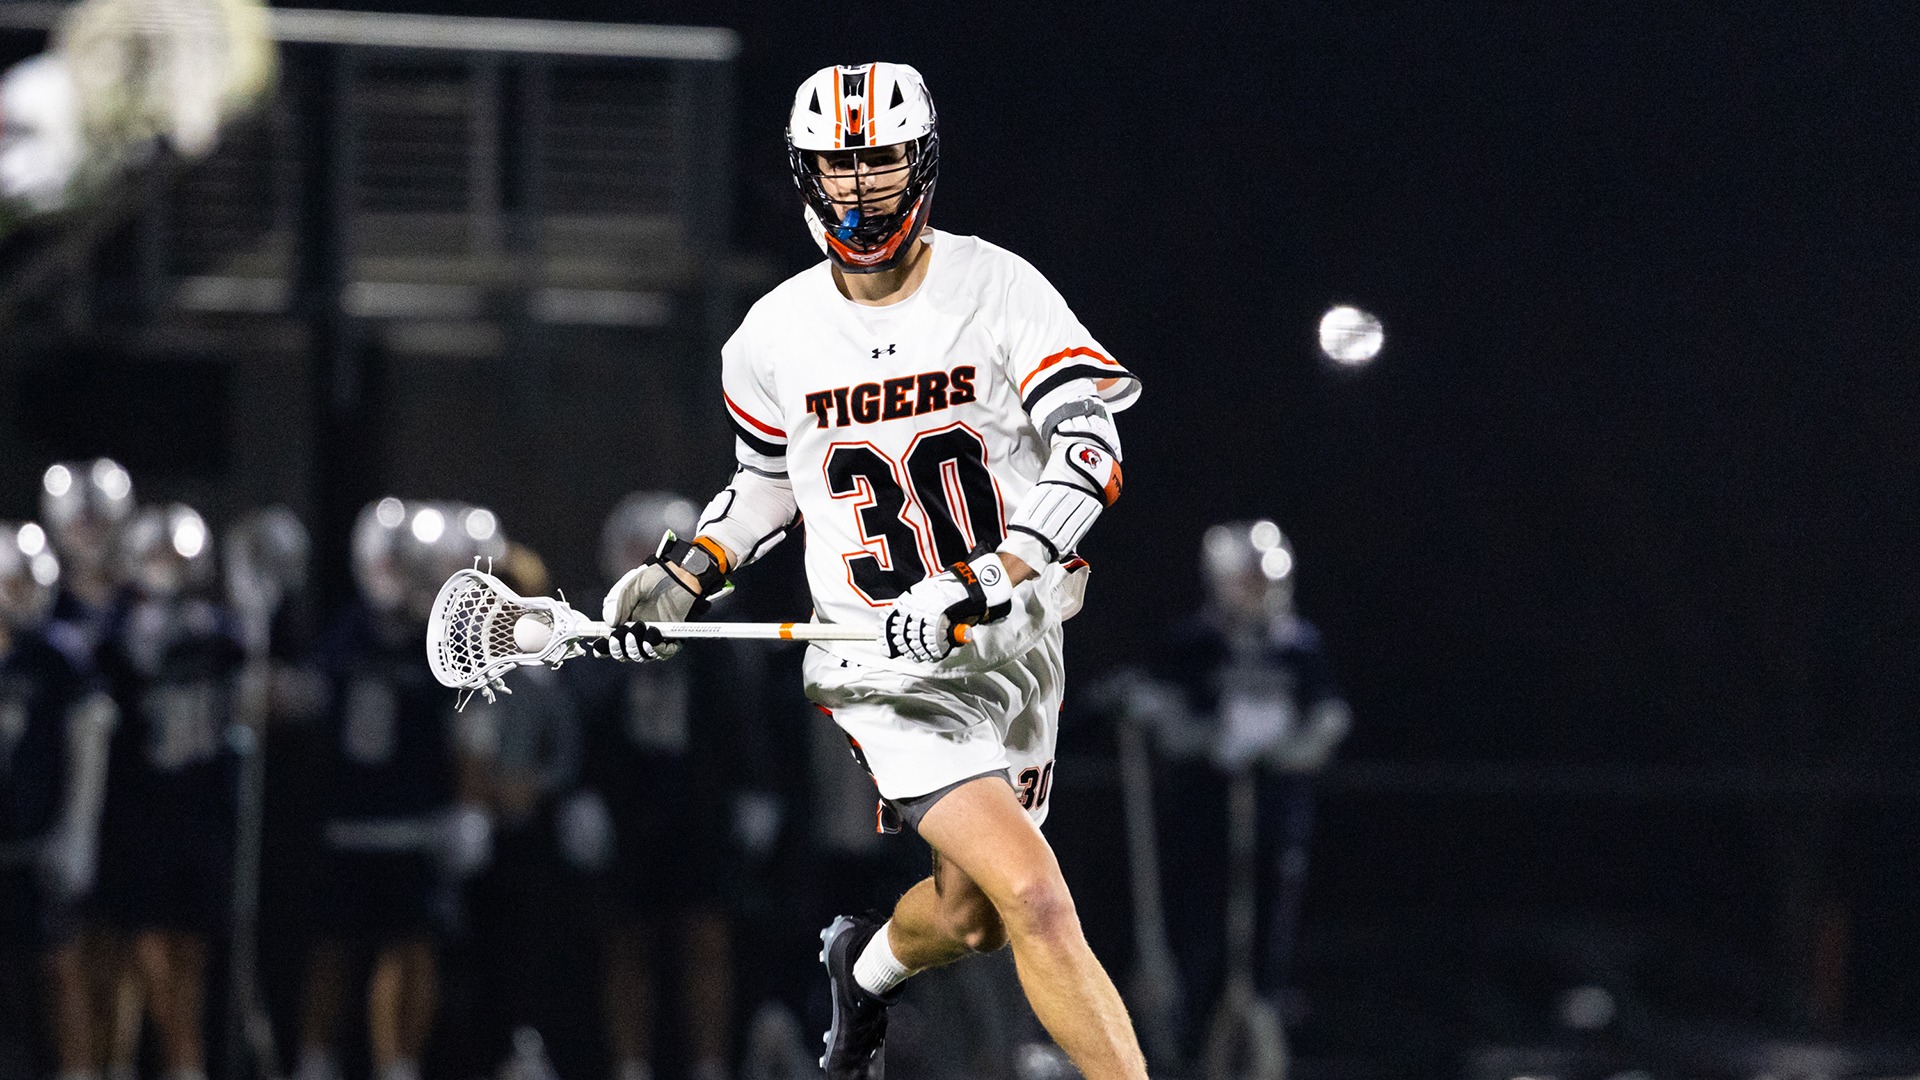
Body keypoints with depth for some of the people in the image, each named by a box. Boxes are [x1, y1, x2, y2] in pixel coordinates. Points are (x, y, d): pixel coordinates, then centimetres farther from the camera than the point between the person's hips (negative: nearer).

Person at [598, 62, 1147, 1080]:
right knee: (1037, 900, -20)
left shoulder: (999, 289, -7)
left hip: (1018, 645, 2)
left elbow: (1092, 443, -17)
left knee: (967, 918, 17)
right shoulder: (772, 337, -1)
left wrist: (993, 578, -29)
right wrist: (682, 575, 4)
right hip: (887, 669, -2)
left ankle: (867, 965, 52)